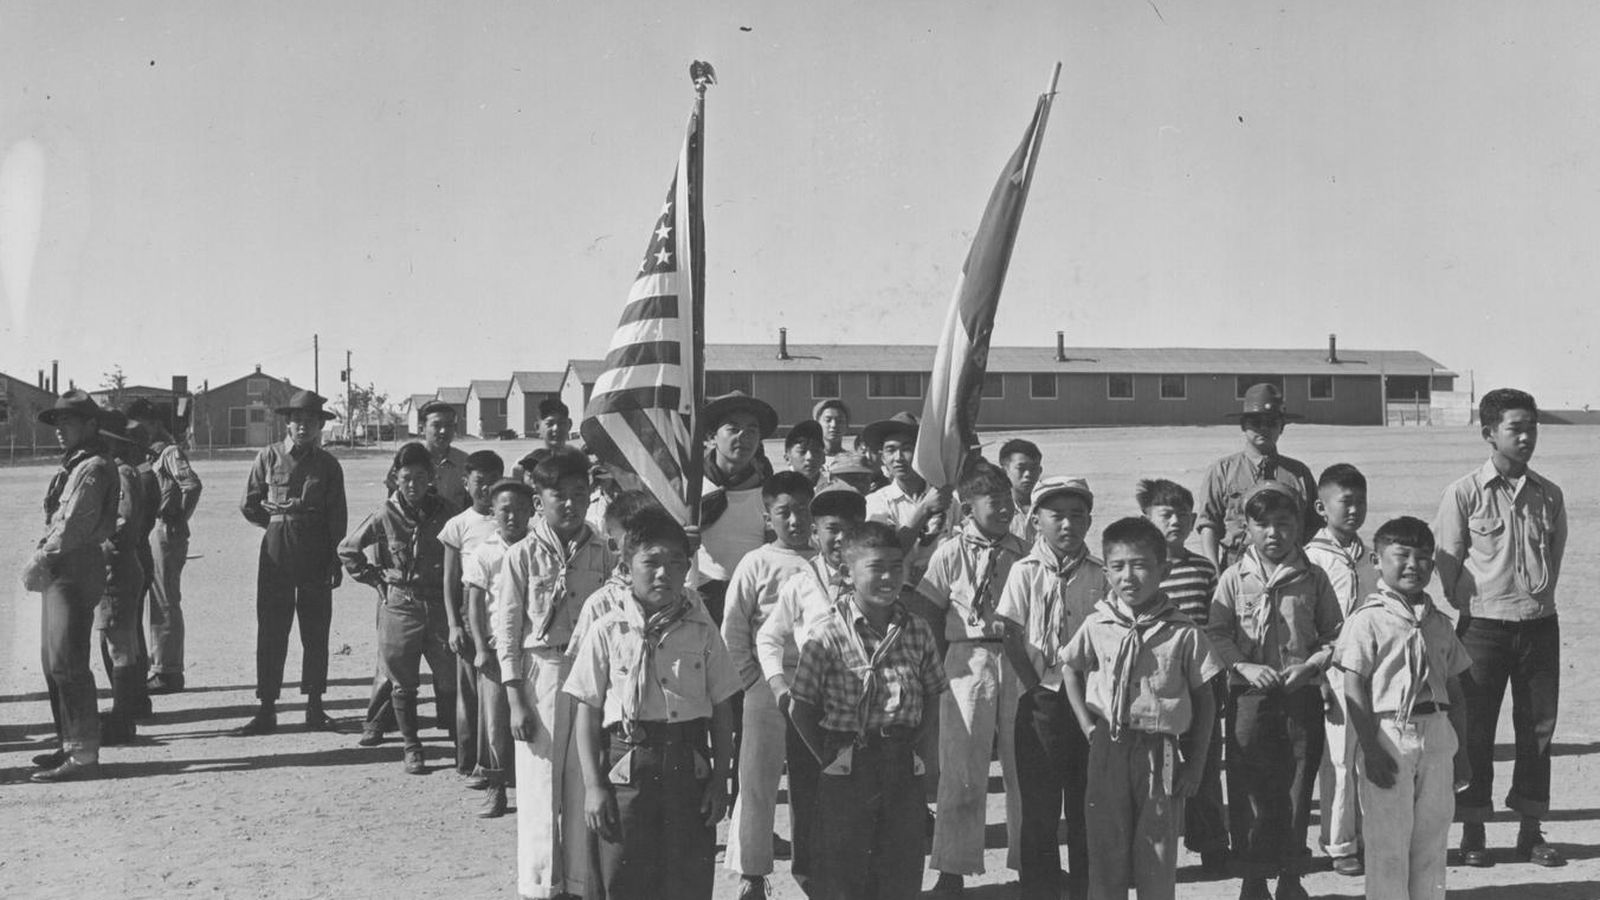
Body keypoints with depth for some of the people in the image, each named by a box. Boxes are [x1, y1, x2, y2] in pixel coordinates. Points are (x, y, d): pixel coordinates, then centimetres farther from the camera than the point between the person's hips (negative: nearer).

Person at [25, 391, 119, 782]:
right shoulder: (73, 466, 19)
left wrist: (40, 559, -15)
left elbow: (74, 527, -20)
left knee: (67, 663, -11)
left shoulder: (94, 468, -13)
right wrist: (42, 557, 6)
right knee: (53, 662, 15)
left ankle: (83, 754, -10)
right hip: (60, 573, 10)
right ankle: (68, 745, 23)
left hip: (75, 572, -10)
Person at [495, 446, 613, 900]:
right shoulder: (523, 555, -3)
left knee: (584, 785, 7)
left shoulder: (601, 555, 5)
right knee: (540, 786, 2)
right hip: (540, 672, -3)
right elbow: (507, 630, -3)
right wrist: (515, 700, -8)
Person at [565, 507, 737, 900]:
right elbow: (588, 713, 1)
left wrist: (720, 780, 2)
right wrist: (593, 786, -3)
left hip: (689, 768, 2)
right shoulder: (607, 632, -1)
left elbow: (722, 711, 8)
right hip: (626, 765, -1)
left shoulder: (702, 631, 4)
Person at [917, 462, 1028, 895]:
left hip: (1019, 662, 3)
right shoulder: (950, 554, -2)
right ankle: (952, 867, 9)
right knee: (963, 770, 1)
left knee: (1022, 766, 8)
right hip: (967, 661, -2)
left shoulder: (1023, 554, 5)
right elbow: (927, 615, 1)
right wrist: (938, 667, -1)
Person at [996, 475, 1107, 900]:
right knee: (1040, 805, 4)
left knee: (1086, 804, 8)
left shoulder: (1099, 576, 3)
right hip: (1040, 699, -2)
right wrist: (1036, 686, -9)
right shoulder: (1025, 571, -1)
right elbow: (1012, 637, -4)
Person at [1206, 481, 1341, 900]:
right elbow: (1216, 633, 1)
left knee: (1298, 789, 6)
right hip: (1249, 694, -1)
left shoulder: (1313, 579, 5)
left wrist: (1311, 664, -8)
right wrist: (1244, 666, -14)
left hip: (1303, 696, 1)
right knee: (1249, 790, 1)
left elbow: (1335, 634, 9)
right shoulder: (1234, 579, 2)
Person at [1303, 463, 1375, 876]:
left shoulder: (1367, 557, 11)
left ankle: (1368, 836, 21)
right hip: (1336, 671, -6)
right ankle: (1340, 845, 11)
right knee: (1337, 761, 0)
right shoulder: (1313, 557, -8)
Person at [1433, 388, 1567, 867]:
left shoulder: (1549, 495, 6)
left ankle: (1531, 830, 18)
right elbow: (1448, 567, -2)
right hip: (1484, 626, -3)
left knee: (1538, 728, 7)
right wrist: (1475, 609, -1)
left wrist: (1538, 598, 8)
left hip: (1540, 625, 4)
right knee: (1476, 731, 2)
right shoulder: (1464, 494, -6)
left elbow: (1555, 556, 15)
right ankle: (1473, 832, 12)